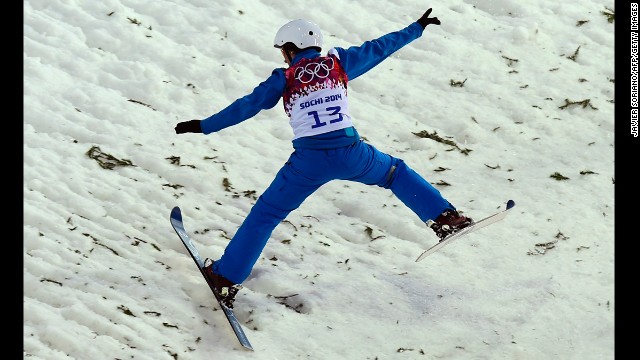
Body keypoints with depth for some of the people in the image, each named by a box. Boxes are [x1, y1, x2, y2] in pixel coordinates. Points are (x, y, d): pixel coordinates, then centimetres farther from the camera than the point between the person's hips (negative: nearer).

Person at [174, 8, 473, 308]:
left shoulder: (284, 78, 5)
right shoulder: (338, 62, 10)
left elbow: (247, 106, 5)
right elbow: (378, 48, 20)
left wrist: (204, 126, 12)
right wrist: (417, 28, 33)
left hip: (309, 161, -2)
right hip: (351, 153, 2)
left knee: (265, 214, 11)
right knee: (395, 173, 30)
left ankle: (225, 279, 9)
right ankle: (445, 218, 20)